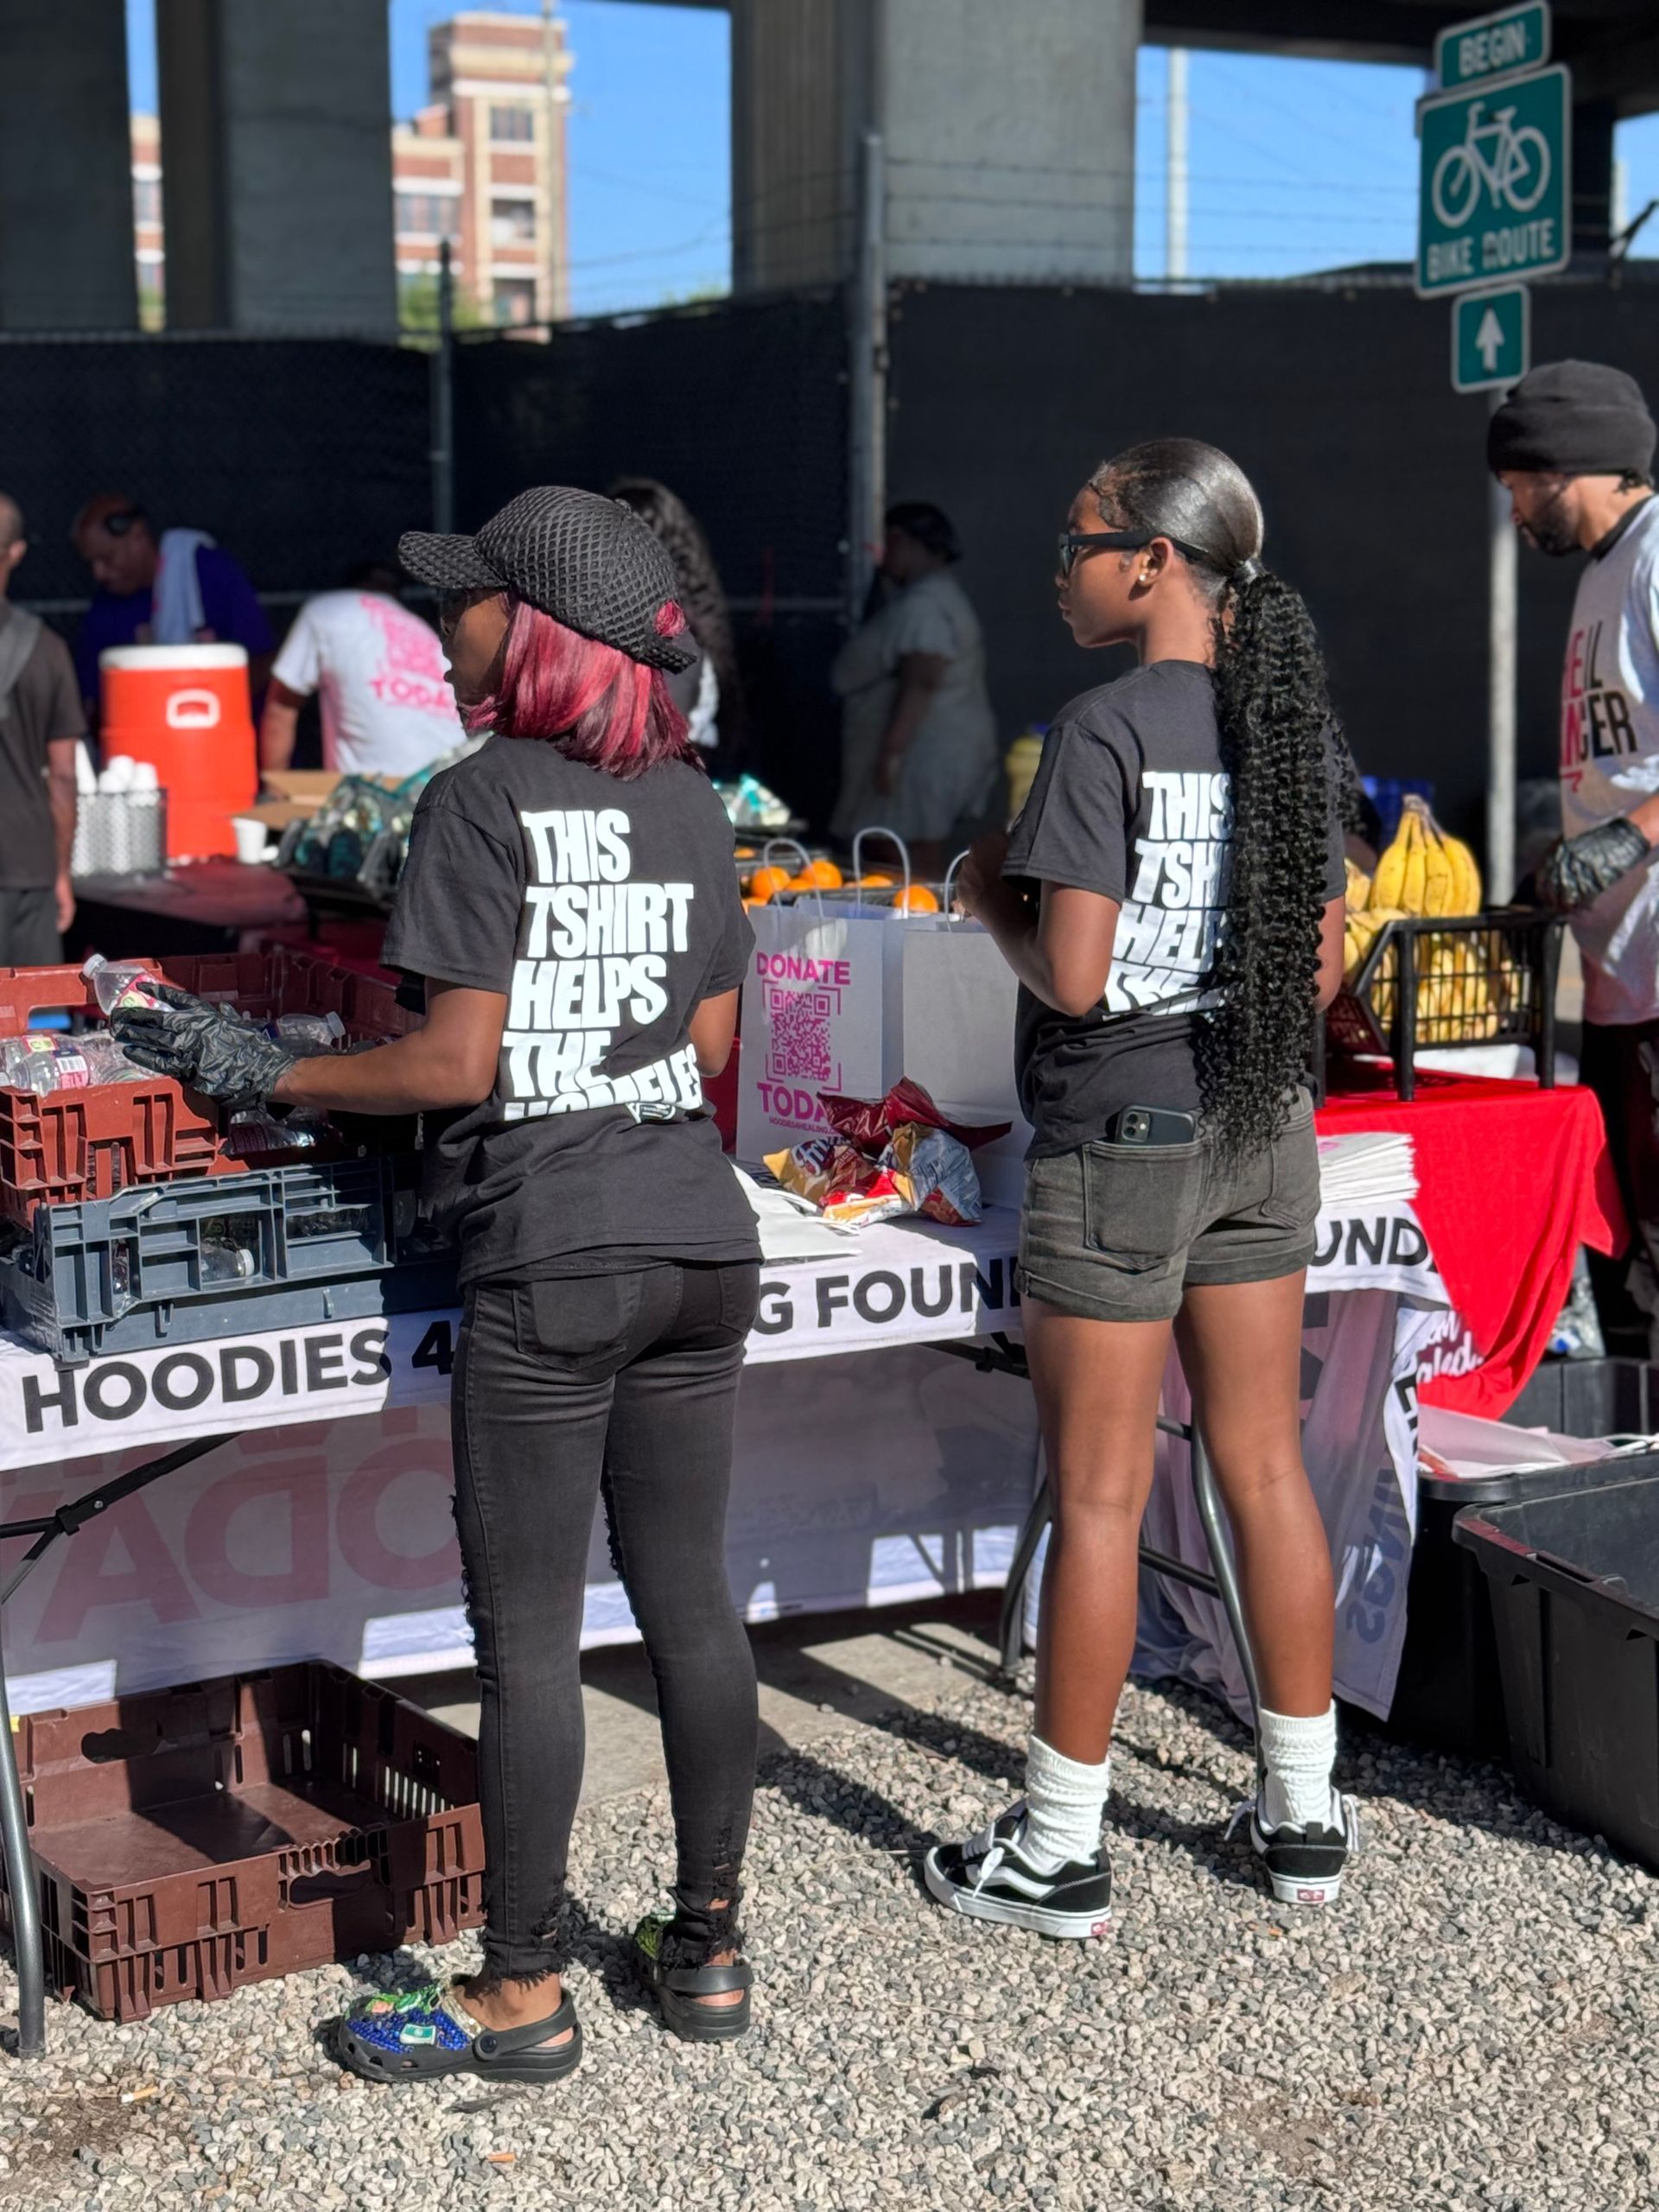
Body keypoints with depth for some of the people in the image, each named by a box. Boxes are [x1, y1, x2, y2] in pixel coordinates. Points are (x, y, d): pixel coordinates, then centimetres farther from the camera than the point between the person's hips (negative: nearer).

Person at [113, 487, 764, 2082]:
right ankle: (707, 1949, 23)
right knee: (688, 1599, 13)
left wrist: (262, 1072, -3)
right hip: (698, 1237, 6)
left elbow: (456, 1064, -14)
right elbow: (711, 1044, 11)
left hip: (547, 1256, -6)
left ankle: (520, 1995, 13)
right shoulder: (689, 801, 8)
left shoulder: (480, 800, -9)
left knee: (527, 1631, 3)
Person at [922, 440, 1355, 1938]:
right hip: (1263, 1135, 7)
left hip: (1117, 1141, -7)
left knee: (1098, 1496, 2)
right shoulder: (1289, 728, 5)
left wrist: (991, 899, -2)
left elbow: (1073, 976, -21)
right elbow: (1325, 970, 8)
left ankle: (1060, 1853, 14)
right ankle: (1306, 1815, 24)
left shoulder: (1104, 733, -16)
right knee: (1266, 1467, 14)